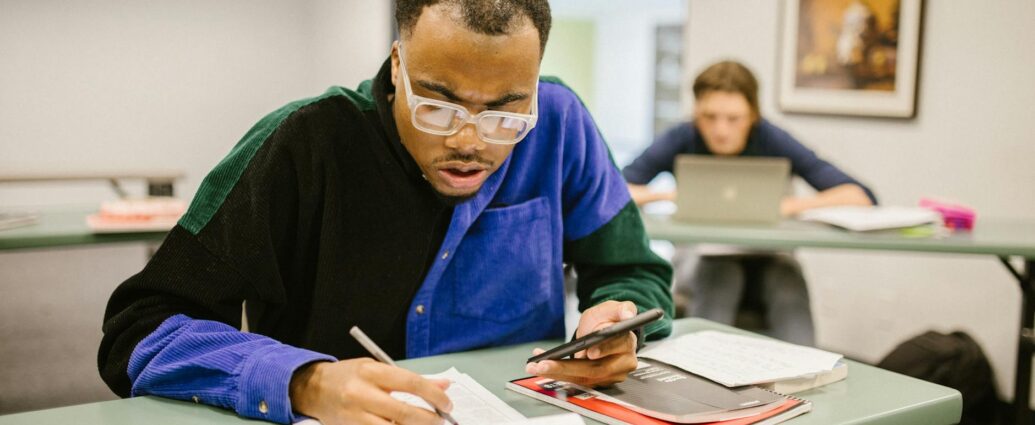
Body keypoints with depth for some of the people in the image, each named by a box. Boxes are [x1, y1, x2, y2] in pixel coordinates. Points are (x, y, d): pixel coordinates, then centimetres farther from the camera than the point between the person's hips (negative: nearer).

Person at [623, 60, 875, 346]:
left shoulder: (772, 141, -14)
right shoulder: (681, 140, -13)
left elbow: (862, 197, -20)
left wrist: (790, 205, -33)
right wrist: (673, 195, -33)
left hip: (764, 260, 1)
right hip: (701, 257, 0)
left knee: (788, 280, -31)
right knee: (721, 273, -33)